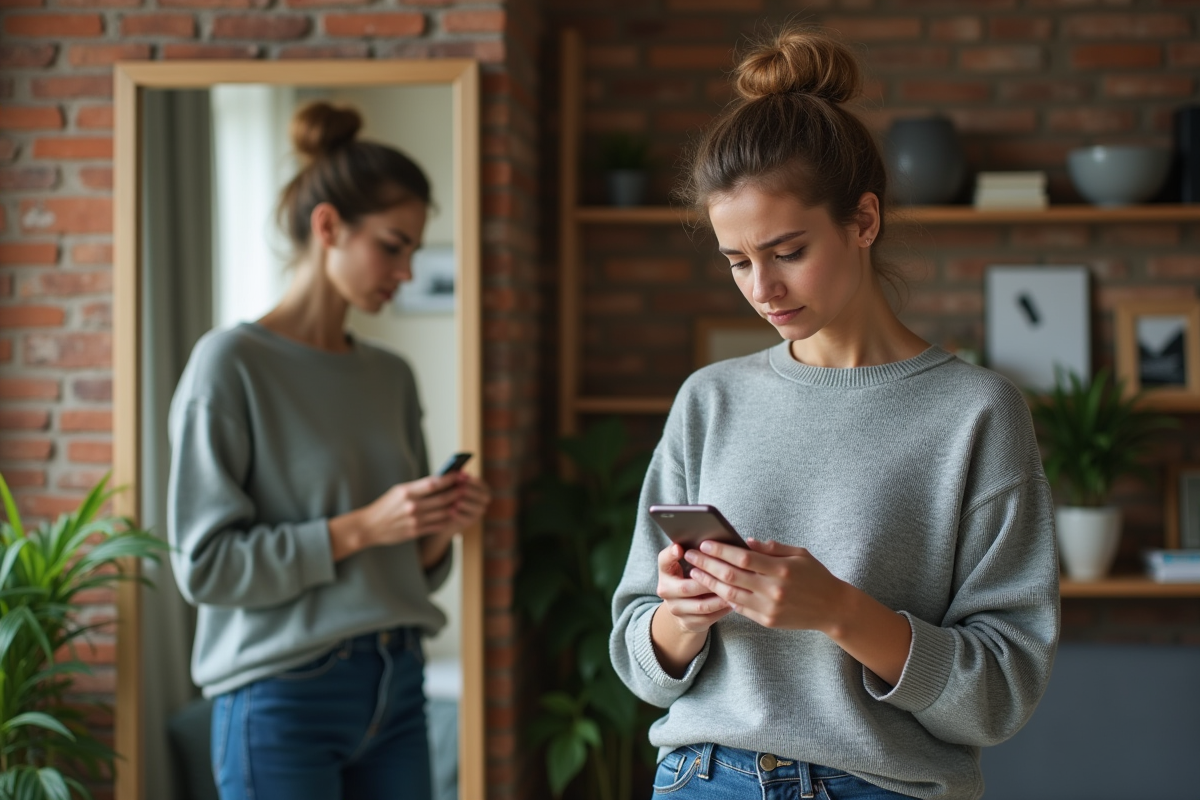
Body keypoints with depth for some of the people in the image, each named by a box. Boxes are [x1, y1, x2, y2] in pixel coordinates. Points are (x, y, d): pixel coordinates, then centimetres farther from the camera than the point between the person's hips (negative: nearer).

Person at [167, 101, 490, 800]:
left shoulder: (391, 376, 11)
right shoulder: (231, 365, -7)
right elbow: (204, 564, -12)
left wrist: (439, 531, -4)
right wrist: (357, 528, -17)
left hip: (396, 689, 6)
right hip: (284, 694, -6)